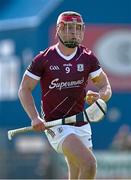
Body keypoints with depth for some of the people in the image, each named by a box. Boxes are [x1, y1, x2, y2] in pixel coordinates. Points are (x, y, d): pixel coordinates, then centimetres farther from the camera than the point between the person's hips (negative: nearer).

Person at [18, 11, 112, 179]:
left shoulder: (88, 58, 4)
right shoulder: (43, 59, -5)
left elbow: (106, 88, 11)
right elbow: (24, 89, 1)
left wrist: (98, 95, -13)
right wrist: (35, 118, -14)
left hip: (82, 125, 5)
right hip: (56, 126, -5)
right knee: (89, 163, -25)